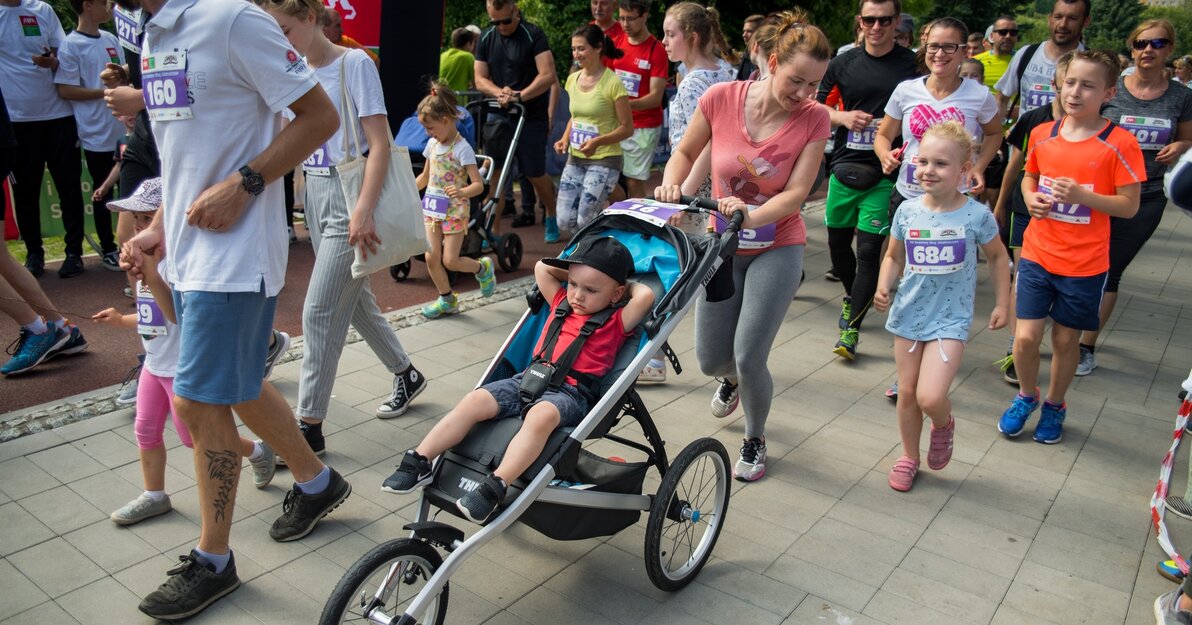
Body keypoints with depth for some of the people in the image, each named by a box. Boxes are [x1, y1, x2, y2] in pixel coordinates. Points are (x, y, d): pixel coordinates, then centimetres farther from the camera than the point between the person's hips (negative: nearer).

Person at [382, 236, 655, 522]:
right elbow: (542, 268, 30)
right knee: (475, 400, -16)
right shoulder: (562, 303, 22)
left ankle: (494, 488, -45)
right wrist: (575, 273, 25)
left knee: (540, 415, -39)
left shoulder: (617, 322, 5)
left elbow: (645, 295, -11)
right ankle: (418, 462, -13)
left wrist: (626, 284, 8)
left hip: (569, 392, -6)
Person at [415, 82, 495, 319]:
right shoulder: (432, 144, 6)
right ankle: (447, 300, 18)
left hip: (454, 211, -6)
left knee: (450, 260, -5)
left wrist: (462, 192, -41)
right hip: (432, 209, 6)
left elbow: (478, 184, -22)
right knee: (431, 258, 1)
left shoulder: (462, 149, -16)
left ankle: (482, 267, 25)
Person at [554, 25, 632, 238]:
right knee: (565, 222, 0)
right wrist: (565, 138, 3)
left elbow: (627, 128, -11)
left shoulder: (612, 82, -12)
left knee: (585, 220, -13)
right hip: (575, 159, 6)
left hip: (604, 159, -6)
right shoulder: (573, 79, 8)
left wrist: (598, 141, -25)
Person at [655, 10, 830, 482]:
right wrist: (672, 183, -20)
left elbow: (796, 193, -19)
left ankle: (755, 440, 24)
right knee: (710, 360, 7)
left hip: (777, 249, -2)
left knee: (749, 358, -9)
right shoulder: (721, 97, -13)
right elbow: (685, 152, 1)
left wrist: (750, 216, -37)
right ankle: (732, 379, 49)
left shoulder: (814, 118, -15)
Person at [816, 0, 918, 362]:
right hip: (844, 168, 4)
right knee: (838, 242, 14)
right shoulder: (844, 63, 6)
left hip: (884, 175, -3)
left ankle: (852, 328, 2)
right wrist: (844, 117, -8)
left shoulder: (912, 64, -2)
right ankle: (852, 297, 42)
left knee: (869, 251, -6)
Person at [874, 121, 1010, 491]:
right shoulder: (907, 212, -4)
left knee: (931, 397, -16)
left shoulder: (976, 215, -10)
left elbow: (997, 256, 7)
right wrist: (884, 287, -8)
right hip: (908, 315, 3)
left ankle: (944, 424, 21)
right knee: (907, 392, 11)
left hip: (950, 319, -3)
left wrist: (1002, 304, 7)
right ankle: (909, 456, 33)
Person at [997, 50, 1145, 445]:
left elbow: (1129, 206, -9)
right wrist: (1031, 197, -6)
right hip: (1037, 254, 2)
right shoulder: (1042, 134, 0)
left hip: (1085, 264, -2)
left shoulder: (1119, 143, -11)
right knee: (1026, 336, -1)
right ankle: (1027, 395, 27)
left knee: (1066, 339, 11)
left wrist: (1083, 196, -25)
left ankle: (1054, 405, 34)